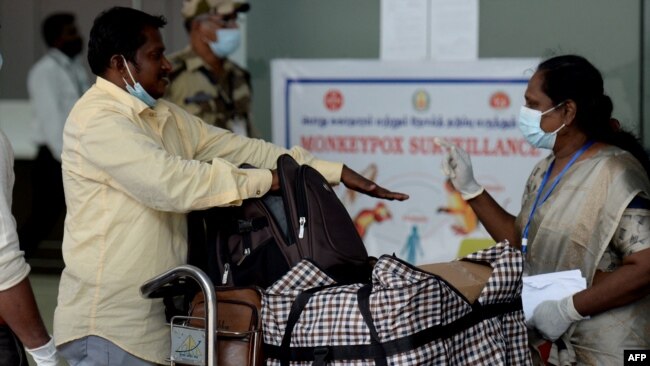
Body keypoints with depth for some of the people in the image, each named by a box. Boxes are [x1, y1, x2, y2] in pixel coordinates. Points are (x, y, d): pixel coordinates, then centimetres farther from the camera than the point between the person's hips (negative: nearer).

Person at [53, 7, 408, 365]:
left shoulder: (165, 117, 13)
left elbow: (242, 150, 11)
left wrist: (340, 172, 5)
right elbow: (171, 180, -25)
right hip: (111, 324, -9)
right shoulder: (96, 120, -15)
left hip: (156, 319, 9)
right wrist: (268, 180, -17)